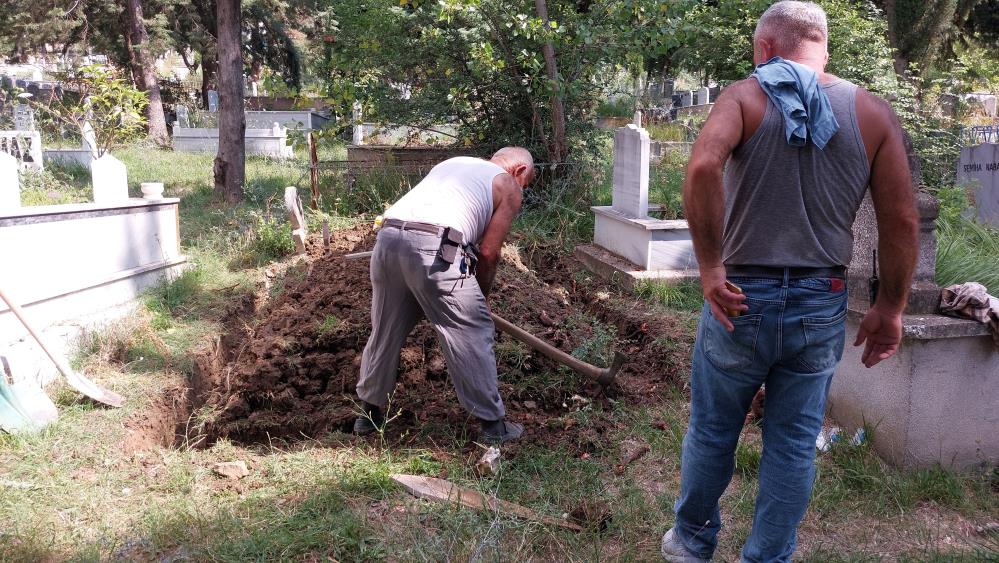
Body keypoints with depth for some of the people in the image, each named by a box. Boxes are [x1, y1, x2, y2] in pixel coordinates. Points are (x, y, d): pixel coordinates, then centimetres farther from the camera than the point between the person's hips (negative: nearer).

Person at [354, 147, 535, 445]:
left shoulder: (452, 163, 34)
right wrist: (481, 295, 23)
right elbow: (488, 252, 7)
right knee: (472, 334, 7)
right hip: (433, 248, -6)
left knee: (386, 330, 20)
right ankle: (493, 424, 15)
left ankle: (369, 413, 35)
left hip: (387, 238, 7)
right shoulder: (508, 186, 16)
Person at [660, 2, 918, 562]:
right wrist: (890, 308, 8)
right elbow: (902, 220, -1)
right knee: (794, 446, 13)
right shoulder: (873, 112, 3)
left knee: (711, 432, 16)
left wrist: (710, 266, -18)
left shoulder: (744, 96, -5)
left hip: (741, 298, -2)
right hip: (821, 306, 2)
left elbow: (703, 168, -25)